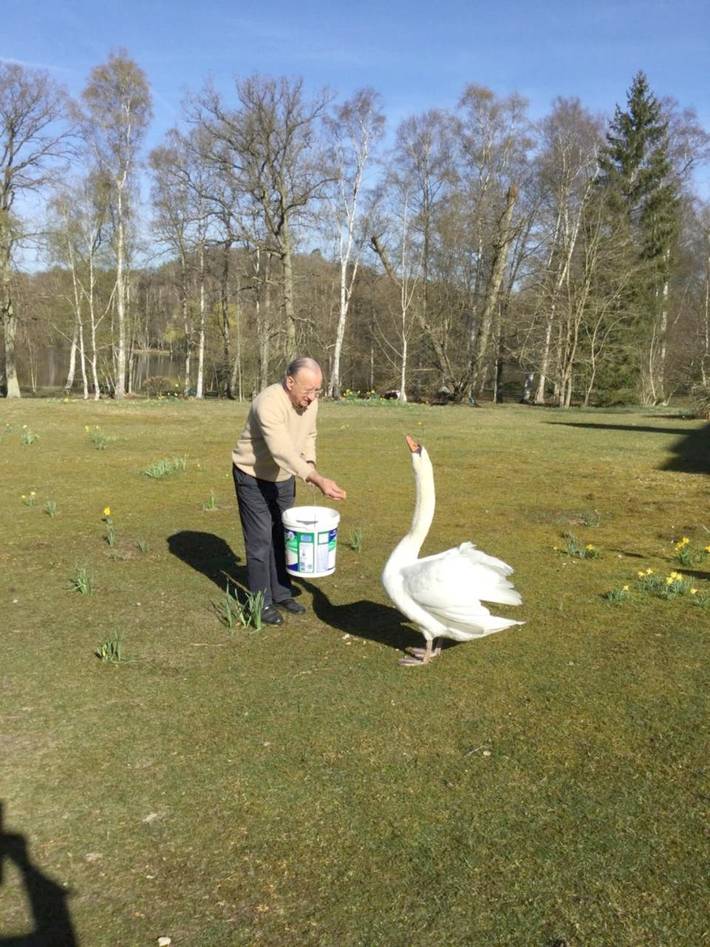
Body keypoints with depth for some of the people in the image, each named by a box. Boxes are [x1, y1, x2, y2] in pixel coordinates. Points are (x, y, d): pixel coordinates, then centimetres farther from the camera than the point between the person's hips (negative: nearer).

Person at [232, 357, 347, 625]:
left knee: (282, 537, 14)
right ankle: (261, 602, 11)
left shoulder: (310, 402, -9)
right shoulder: (269, 403, -33)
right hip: (253, 476, -7)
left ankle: (281, 593, 27)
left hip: (284, 477, 7)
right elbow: (283, 451, -43)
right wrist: (318, 480, -50)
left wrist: (310, 465, -9)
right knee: (260, 540, -2)